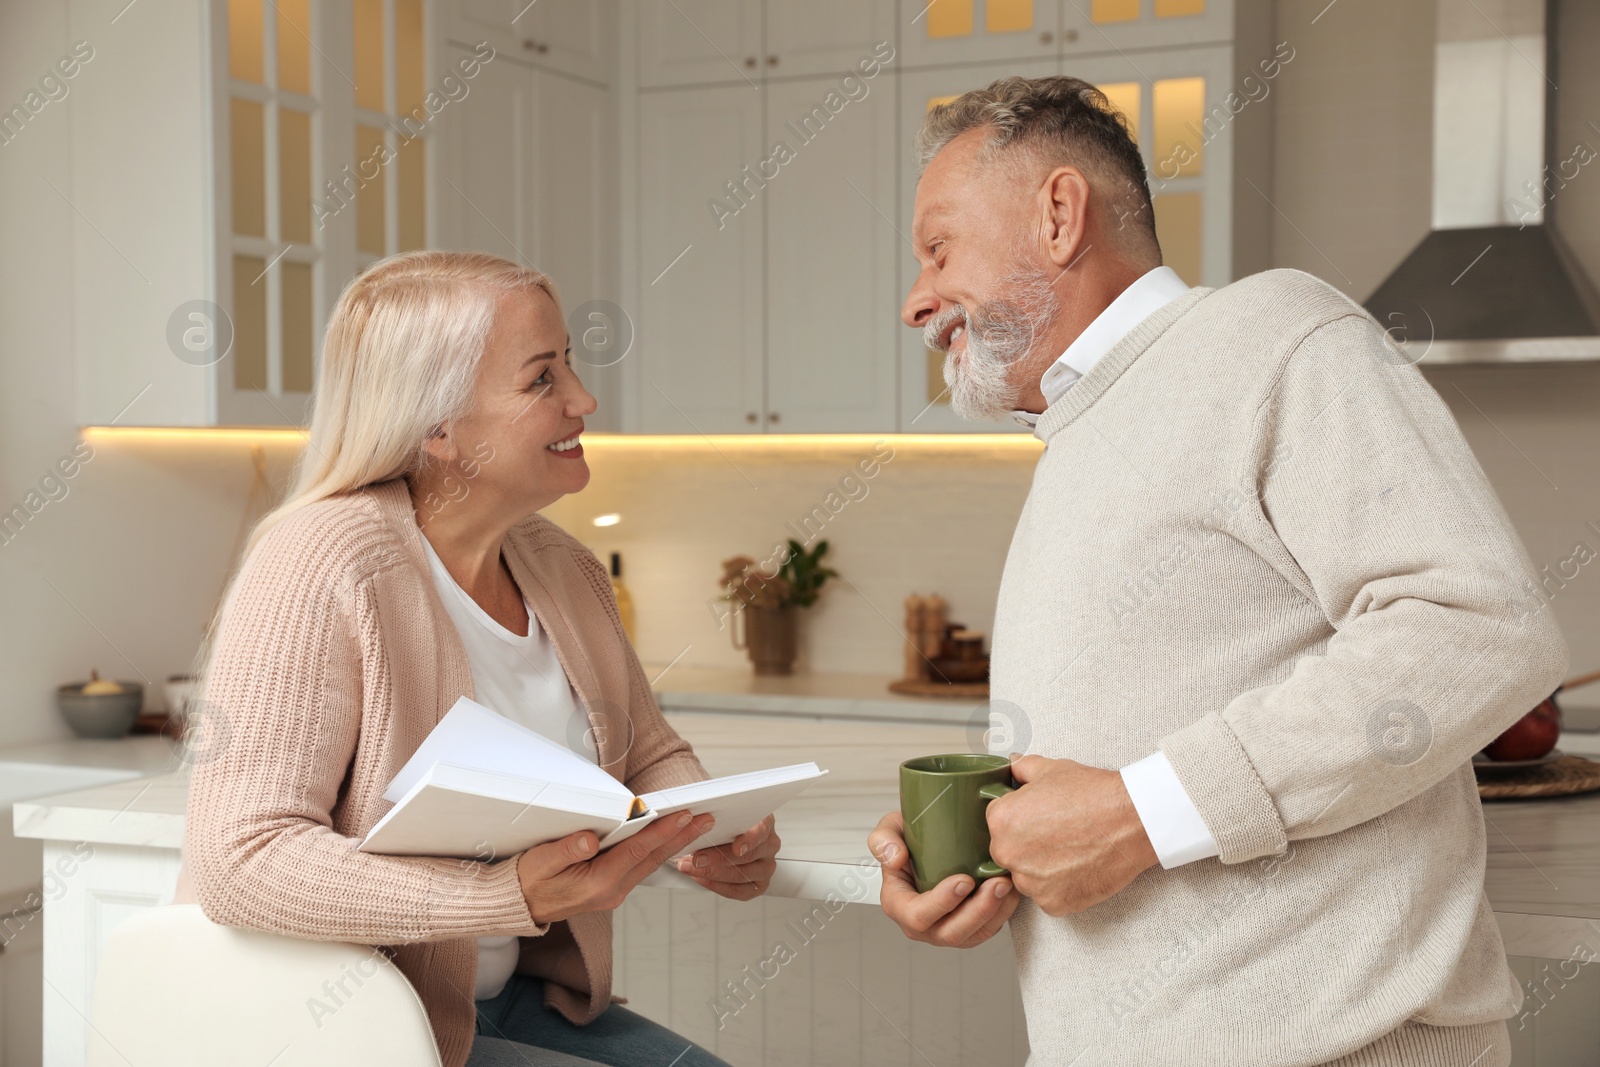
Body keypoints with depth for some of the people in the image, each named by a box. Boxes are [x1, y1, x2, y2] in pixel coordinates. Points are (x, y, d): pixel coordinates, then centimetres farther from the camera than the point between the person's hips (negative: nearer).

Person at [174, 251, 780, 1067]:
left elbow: (650, 756, 16)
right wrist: (512, 896, -36)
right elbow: (238, 855, -27)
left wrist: (714, 835, -8)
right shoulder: (322, 563, -20)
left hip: (513, 997, 8)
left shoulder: (563, 567, 5)